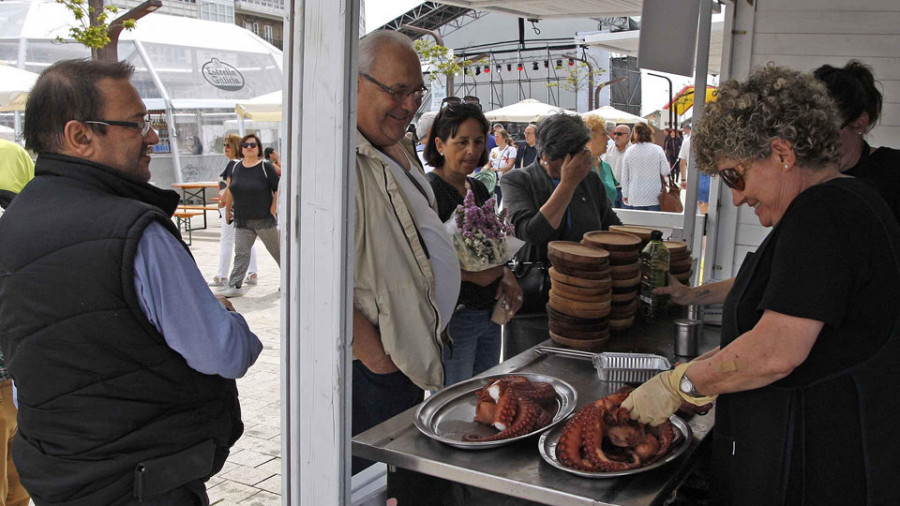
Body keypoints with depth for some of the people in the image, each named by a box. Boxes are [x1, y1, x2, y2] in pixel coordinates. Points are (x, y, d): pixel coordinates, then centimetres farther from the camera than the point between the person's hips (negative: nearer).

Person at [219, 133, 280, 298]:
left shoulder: (265, 167, -8)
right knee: (241, 253, 0)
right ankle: (234, 286, 1)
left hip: (264, 220, -4)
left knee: (276, 250, 7)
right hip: (242, 221, 4)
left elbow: (278, 189, -7)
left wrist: (273, 209, -10)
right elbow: (230, 190, 17)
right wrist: (228, 210, 19)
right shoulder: (236, 167, 7)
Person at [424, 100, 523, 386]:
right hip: (452, 317, -8)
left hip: (489, 313, 8)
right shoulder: (430, 191, -14)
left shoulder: (478, 189, 12)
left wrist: (506, 275, 1)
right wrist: (472, 275, -24)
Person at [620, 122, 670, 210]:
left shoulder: (629, 151, 0)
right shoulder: (658, 149, -3)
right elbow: (665, 172, -1)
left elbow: (624, 176, 4)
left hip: (635, 198, 1)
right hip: (654, 196, -1)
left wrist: (625, 194, 13)